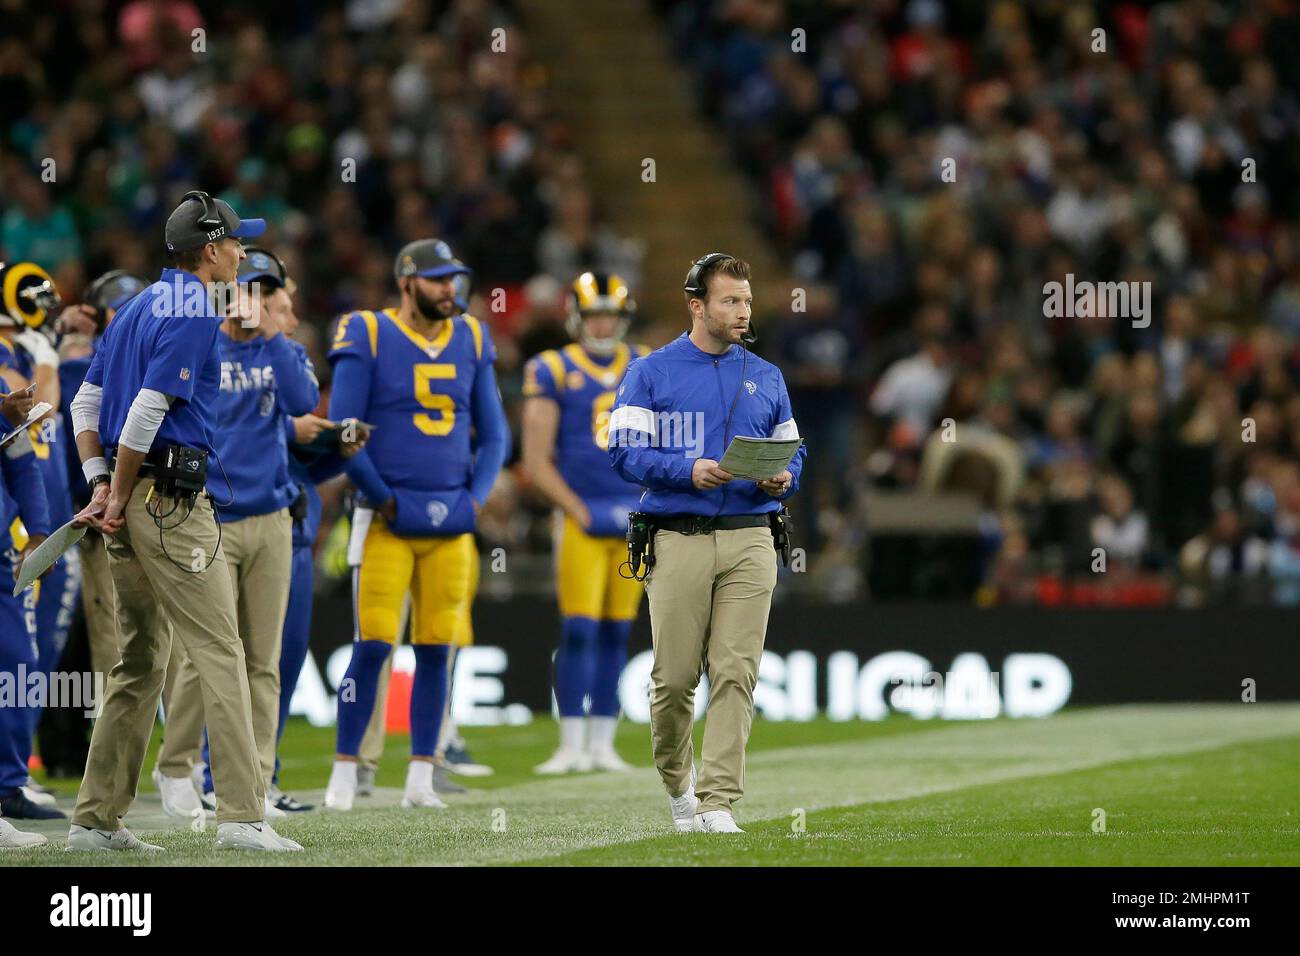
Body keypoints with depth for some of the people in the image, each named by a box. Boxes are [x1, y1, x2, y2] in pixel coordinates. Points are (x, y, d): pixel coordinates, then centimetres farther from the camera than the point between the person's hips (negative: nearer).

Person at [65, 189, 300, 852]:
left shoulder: (140, 306, 18)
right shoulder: (196, 312, -11)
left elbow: (85, 402, 18)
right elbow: (147, 410, -19)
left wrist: (100, 484, 9)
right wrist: (120, 497, -11)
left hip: (129, 499, 9)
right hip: (171, 498, -9)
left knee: (141, 660, 12)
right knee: (219, 651, -9)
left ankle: (96, 821, 12)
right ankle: (241, 815, -14)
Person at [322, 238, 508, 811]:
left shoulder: (470, 341, 9)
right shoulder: (368, 338, -5)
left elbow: (494, 435, 15)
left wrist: (475, 499, 2)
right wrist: (384, 501, -7)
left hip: (452, 523, 4)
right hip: (390, 522, -4)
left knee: (436, 650, 4)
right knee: (373, 645, -9)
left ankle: (420, 779, 10)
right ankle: (344, 773, 0)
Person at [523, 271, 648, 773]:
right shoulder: (553, 372, -2)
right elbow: (536, 460, -4)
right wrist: (578, 511, -11)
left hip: (635, 519, 4)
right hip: (582, 519, -4)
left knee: (616, 633, 5)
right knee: (579, 630, -10)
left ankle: (603, 745, 9)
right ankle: (572, 746, -8)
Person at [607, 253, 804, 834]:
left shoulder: (767, 378, 15)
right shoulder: (651, 373, 4)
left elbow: (793, 454, 18)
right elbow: (625, 452, -4)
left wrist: (782, 479, -5)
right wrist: (688, 471, -18)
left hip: (749, 541, 2)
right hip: (679, 541, -2)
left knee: (736, 674, -7)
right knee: (674, 676, -1)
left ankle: (718, 801, -7)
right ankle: (677, 782, 24)